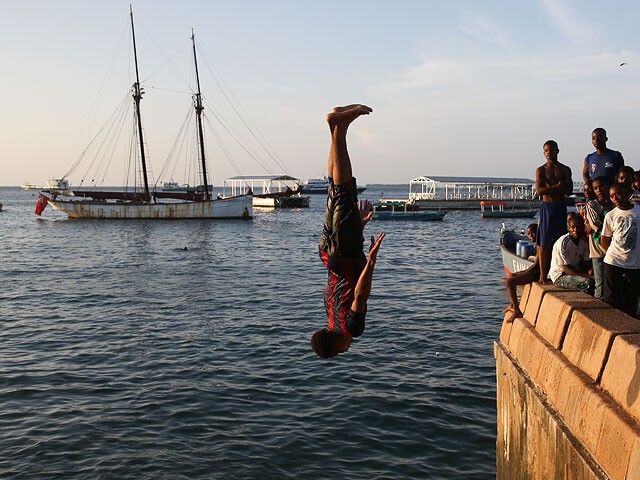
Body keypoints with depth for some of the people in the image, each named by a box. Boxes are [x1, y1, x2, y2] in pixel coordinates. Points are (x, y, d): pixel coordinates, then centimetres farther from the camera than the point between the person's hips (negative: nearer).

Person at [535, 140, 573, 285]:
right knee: (544, 243, -3)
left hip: (561, 207, 2)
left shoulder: (565, 169, 9)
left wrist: (549, 187, -11)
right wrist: (557, 187, -13)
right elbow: (539, 190, -8)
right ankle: (543, 274, 0)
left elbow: (569, 190, -1)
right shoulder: (540, 170, 5)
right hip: (547, 207, -1)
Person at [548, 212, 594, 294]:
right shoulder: (561, 242, -17)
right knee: (587, 282, -29)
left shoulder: (584, 241, 3)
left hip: (576, 274, 7)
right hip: (560, 277, -7)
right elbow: (566, 269, -17)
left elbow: (587, 263, 8)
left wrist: (590, 271, -15)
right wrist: (586, 275, -22)